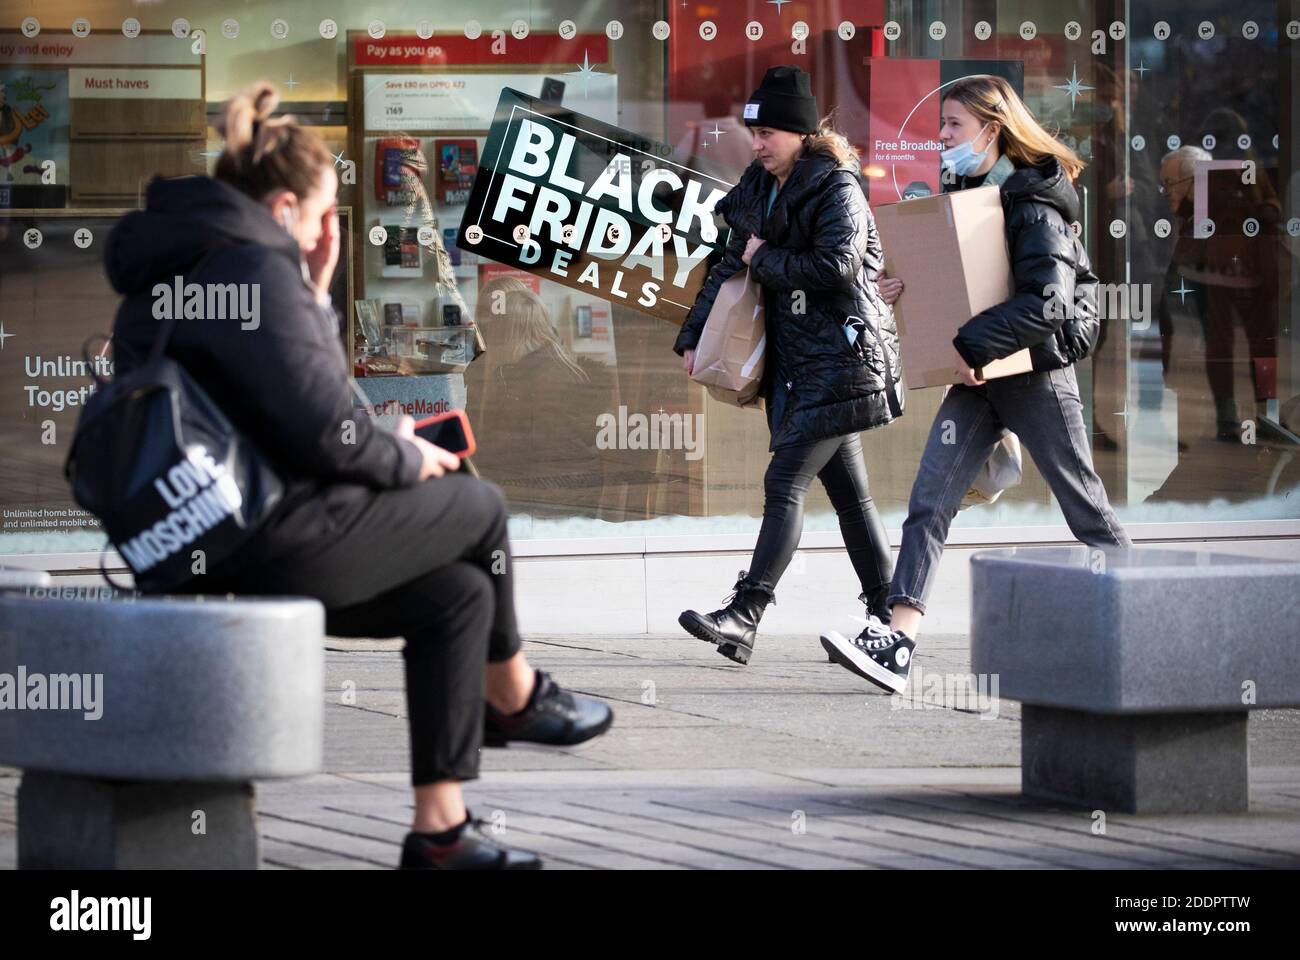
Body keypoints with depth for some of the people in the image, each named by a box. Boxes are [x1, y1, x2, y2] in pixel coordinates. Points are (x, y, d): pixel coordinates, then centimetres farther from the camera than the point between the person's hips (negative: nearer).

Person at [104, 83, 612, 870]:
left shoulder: (164, 277, 17)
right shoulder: (254, 269, -16)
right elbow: (323, 434, -21)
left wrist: (315, 296, 14)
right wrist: (407, 459, -3)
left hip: (202, 554, 10)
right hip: (280, 544, -10)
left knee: (457, 593, 17)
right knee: (478, 506, 12)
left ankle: (440, 827, 13)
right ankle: (515, 697, 35)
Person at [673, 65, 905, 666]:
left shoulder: (836, 187, -10)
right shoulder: (760, 188, 14)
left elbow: (836, 266, -22)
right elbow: (731, 266, 21)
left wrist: (765, 261, -10)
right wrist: (694, 337, 14)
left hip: (841, 358, -8)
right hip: (797, 362, 8)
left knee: (784, 482, -15)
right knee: (848, 493, 11)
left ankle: (744, 616, -21)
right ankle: (885, 616, 16)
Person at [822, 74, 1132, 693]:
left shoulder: (1033, 209, -16)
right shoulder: (958, 193, 9)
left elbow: (1047, 303, -28)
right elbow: (947, 277, 20)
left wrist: (970, 346, -29)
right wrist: (904, 288, -1)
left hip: (1036, 372, -7)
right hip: (976, 376, 8)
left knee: (1085, 507, 5)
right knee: (928, 502, -6)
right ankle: (897, 642, -14)